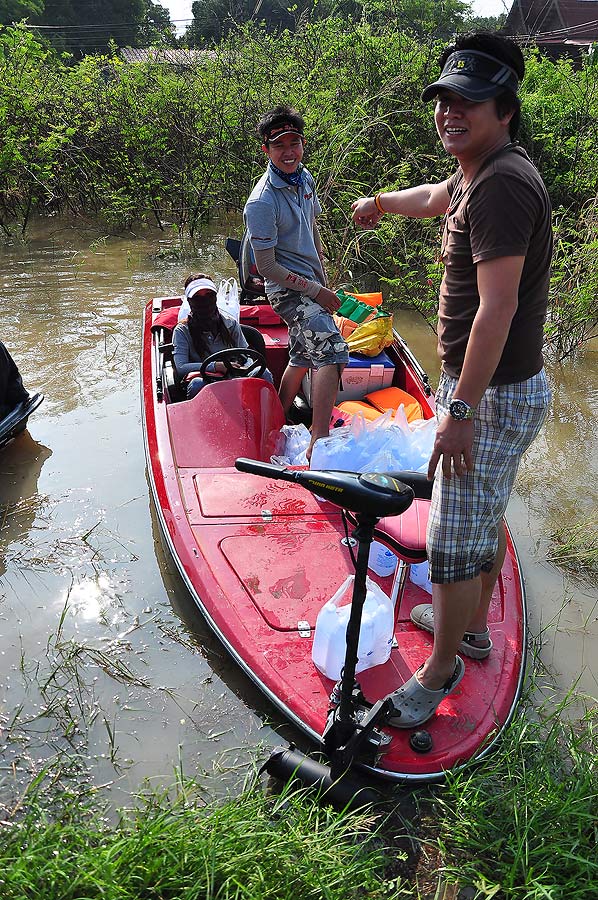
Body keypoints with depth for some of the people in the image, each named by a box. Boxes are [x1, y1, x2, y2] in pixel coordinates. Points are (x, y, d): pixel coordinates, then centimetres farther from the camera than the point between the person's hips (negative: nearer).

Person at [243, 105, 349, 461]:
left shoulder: (305, 179, 4)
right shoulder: (262, 202, -21)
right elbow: (267, 267, -19)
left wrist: (324, 281, 15)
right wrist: (316, 291, -17)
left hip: (311, 286, 9)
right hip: (288, 289, -9)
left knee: (302, 359, 20)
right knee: (333, 351, -24)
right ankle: (319, 442, -24)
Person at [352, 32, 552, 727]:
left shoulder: (503, 182, -20)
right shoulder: (476, 175, 12)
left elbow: (497, 307, -28)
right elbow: (436, 198, 36)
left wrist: (460, 410, -28)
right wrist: (381, 202, 55)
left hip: (493, 395, -11)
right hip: (488, 385, 11)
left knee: (455, 542, -1)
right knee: (485, 516, 22)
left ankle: (439, 674, 18)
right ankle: (472, 626, 42)